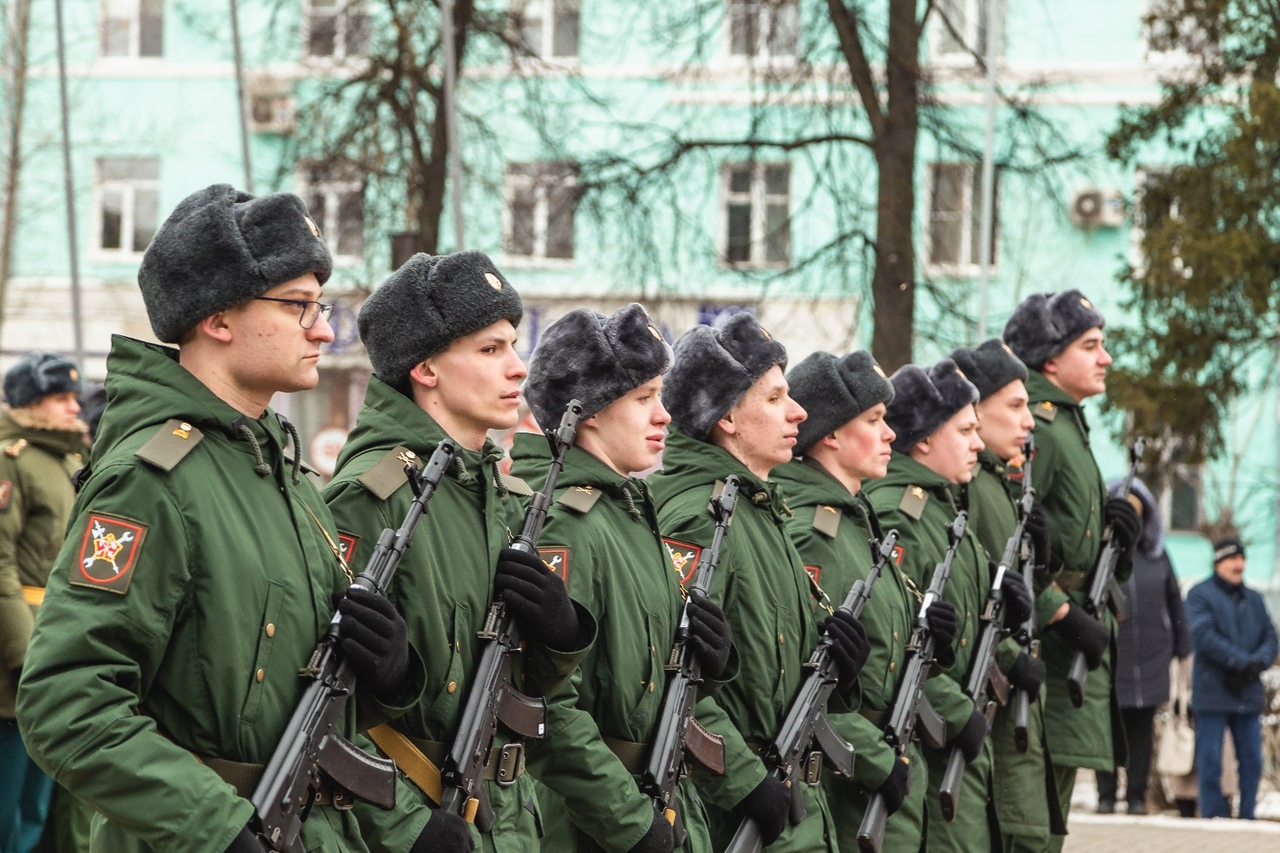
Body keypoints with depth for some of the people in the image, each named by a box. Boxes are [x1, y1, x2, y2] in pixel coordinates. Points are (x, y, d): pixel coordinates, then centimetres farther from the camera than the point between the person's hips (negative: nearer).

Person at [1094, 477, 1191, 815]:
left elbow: (1174, 600, 14)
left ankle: (1137, 795, 15)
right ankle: (1106, 796, 15)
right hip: (1107, 658, -3)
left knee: (1141, 730, 7)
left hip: (1149, 660, 3)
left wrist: (1181, 645, 12)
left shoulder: (1156, 555, 8)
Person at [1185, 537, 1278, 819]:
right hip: (1212, 692, -5)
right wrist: (1244, 662, -18)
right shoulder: (1201, 595, -2)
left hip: (1249, 693, 5)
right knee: (1210, 761, -4)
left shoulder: (1253, 599, 16)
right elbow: (1204, 636, -14)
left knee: (1252, 761, 5)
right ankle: (1214, 816, 0)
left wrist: (1257, 664, -12)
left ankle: (1247, 816, 12)